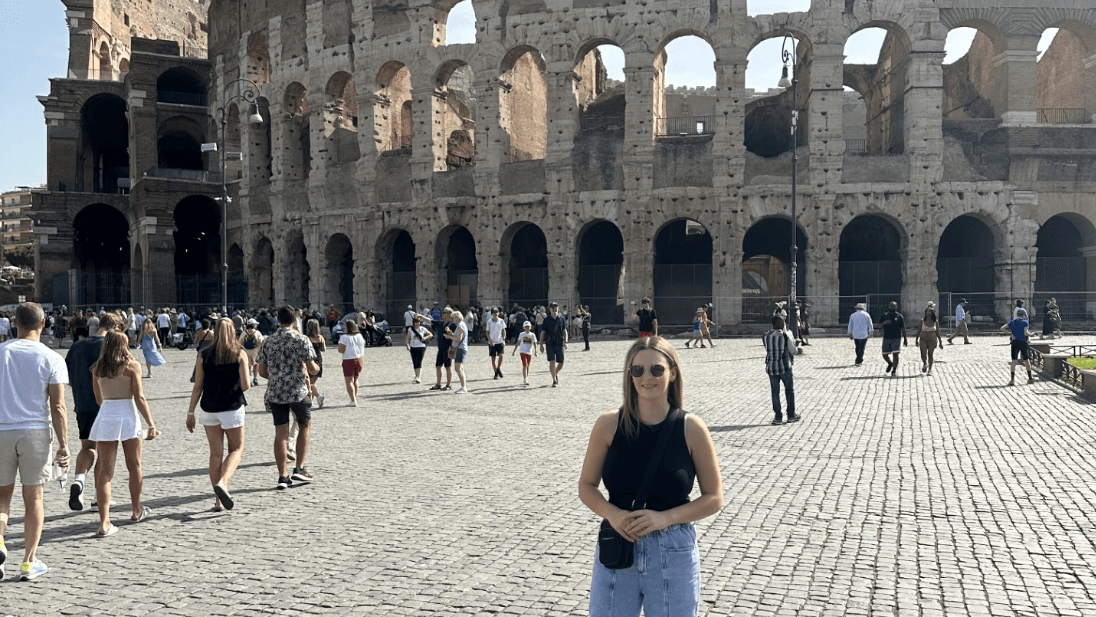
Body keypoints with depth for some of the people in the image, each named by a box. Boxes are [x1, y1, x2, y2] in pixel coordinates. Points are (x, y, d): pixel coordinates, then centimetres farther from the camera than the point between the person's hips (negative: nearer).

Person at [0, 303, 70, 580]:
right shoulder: (51, 359, -4)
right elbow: (58, 406, -7)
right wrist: (63, 446, -3)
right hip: (35, 432, -1)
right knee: (33, 499, 8)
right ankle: (29, 562, 13)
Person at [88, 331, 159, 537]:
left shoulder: (97, 368, 6)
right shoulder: (132, 365, -4)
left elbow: (98, 399, 15)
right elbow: (139, 398, -9)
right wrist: (151, 424, -7)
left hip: (105, 417, 2)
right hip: (128, 417, -2)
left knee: (105, 471, 2)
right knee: (134, 466, 15)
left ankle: (104, 522, -6)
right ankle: (136, 511, 30)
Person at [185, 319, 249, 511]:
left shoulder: (204, 355, 3)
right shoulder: (240, 354, -4)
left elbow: (198, 386, 1)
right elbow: (245, 385, -10)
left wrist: (190, 412, 7)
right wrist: (248, 377, 12)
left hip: (209, 408, 3)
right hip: (232, 407, -3)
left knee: (215, 453, 10)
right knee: (236, 449, 10)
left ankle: (218, 501, 12)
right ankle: (222, 483, -16)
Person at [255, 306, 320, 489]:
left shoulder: (267, 342, 4)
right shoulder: (301, 340, -9)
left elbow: (262, 372, 7)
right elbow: (312, 368, -12)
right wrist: (316, 368, 11)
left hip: (275, 393, 3)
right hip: (298, 392, -3)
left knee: (280, 434, 7)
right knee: (305, 426, 16)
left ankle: (283, 476, 8)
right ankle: (299, 469, 11)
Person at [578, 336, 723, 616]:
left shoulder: (691, 429, -7)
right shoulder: (609, 424, -4)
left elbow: (714, 498, -2)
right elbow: (586, 486, 4)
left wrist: (664, 518, -16)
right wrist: (612, 514, -15)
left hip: (674, 553, -1)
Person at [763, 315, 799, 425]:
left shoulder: (766, 336, 2)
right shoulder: (785, 336, -10)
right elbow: (794, 351, -6)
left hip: (771, 367, 3)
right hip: (784, 366, -3)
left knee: (775, 392, 8)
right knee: (790, 390, 12)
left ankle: (778, 417, 7)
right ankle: (791, 415, 16)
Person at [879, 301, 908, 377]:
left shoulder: (899, 316, 1)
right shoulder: (885, 315, 7)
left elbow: (903, 329, 4)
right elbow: (879, 325, 7)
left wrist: (905, 339, 2)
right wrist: (884, 323, -15)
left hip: (896, 338, -3)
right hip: (886, 338, 3)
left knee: (895, 354, -8)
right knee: (884, 355, 4)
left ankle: (894, 371, 0)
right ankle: (890, 363, 35)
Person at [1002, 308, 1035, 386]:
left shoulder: (1012, 322, 9)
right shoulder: (1025, 322, -3)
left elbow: (1002, 328, 1)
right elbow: (1025, 333, -14)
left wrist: (1010, 333, 7)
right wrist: (1030, 334, 6)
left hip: (1014, 342, 2)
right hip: (1023, 342, -2)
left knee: (1014, 360, -5)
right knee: (1026, 360, 13)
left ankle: (1012, 379, -16)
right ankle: (1030, 378, 24)